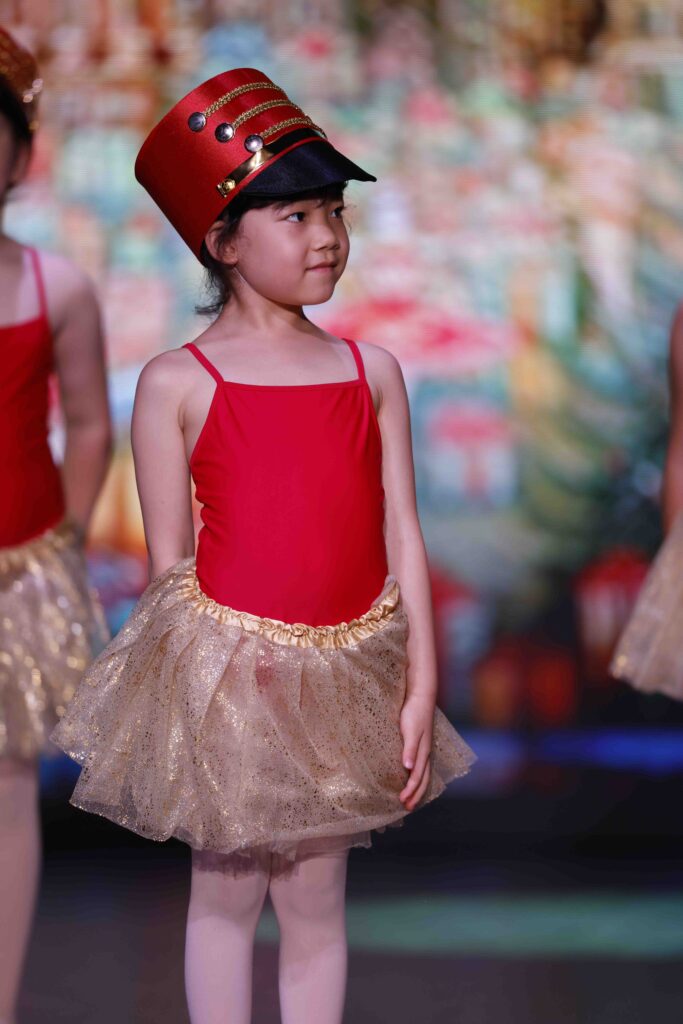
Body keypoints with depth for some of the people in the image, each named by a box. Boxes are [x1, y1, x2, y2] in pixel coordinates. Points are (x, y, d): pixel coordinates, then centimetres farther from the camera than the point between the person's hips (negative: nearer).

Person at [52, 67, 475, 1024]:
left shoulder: (372, 371, 3)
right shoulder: (176, 383, -5)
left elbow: (402, 536, 1)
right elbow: (170, 559, -2)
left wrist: (421, 687, -2)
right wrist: (200, 675, -3)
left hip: (346, 676, 3)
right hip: (225, 673, -2)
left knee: (316, 900, 12)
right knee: (226, 894, 11)